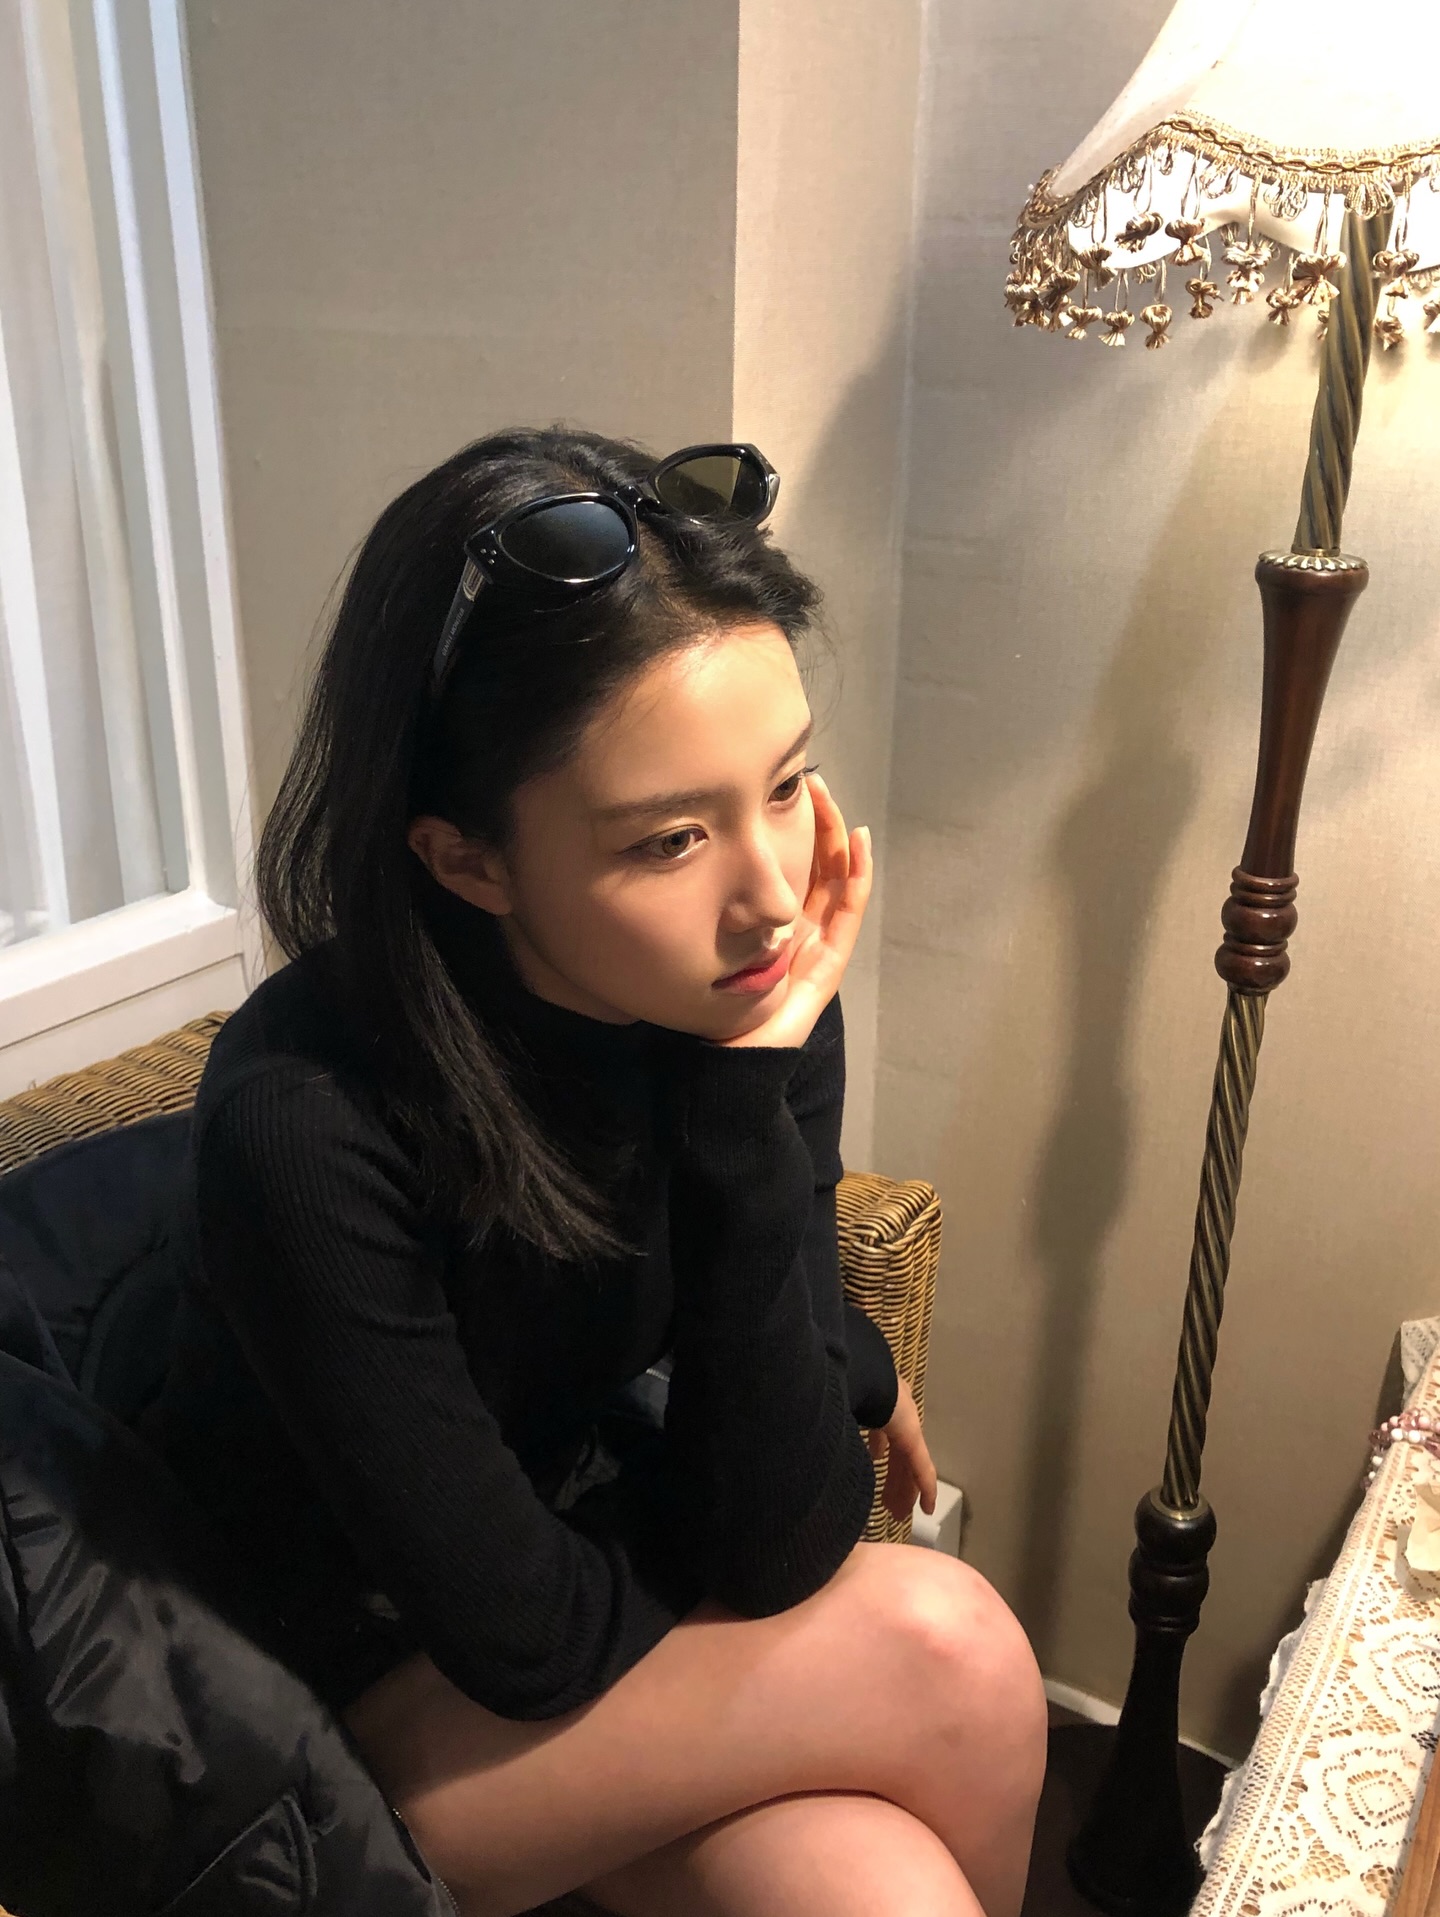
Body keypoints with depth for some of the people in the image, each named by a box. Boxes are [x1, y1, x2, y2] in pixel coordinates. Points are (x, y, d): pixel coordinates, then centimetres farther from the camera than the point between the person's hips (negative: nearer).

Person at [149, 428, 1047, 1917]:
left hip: (618, 1543, 4)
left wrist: (751, 1094, -28)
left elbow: (774, 1551, -18)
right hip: (360, 1717, -4)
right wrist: (847, 1371, -9)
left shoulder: (761, 993, -17)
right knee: (947, 1655, -21)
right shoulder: (304, 1124, -31)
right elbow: (527, 1636, -23)